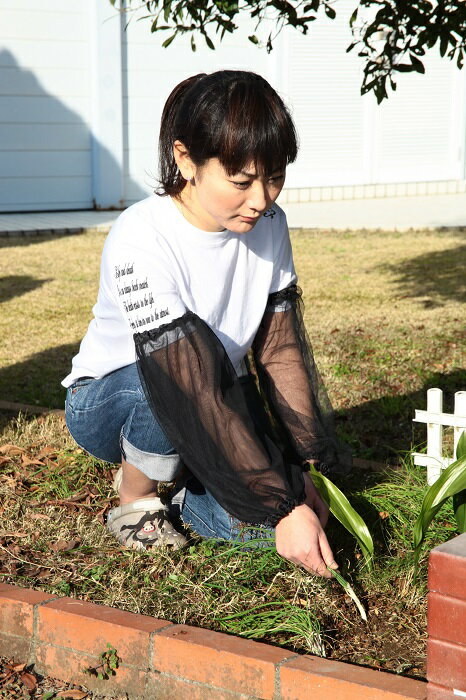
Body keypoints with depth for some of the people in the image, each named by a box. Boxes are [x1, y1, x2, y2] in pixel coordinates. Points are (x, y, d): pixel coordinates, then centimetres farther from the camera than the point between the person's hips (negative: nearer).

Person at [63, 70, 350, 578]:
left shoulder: (267, 225, -10)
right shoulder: (141, 241, -31)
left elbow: (282, 351, -8)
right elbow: (195, 386, -37)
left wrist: (309, 470, -16)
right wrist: (283, 506, -39)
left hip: (214, 404, 5)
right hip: (107, 401, -5)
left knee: (245, 521, -21)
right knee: (186, 368, -38)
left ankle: (168, 472, 11)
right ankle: (134, 501, -9)